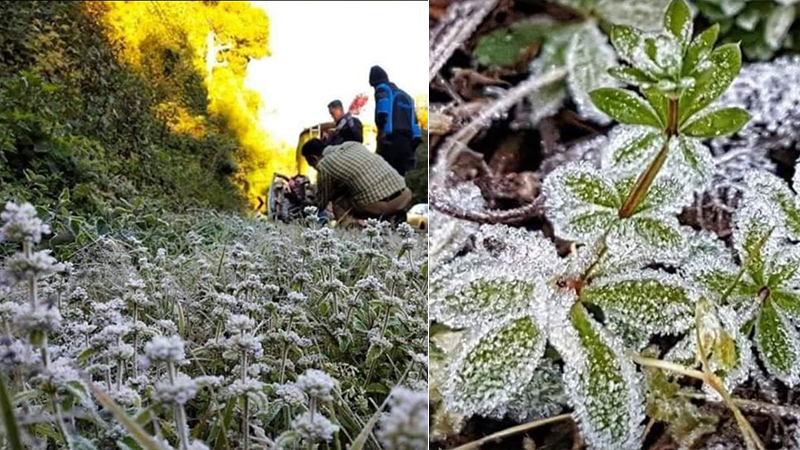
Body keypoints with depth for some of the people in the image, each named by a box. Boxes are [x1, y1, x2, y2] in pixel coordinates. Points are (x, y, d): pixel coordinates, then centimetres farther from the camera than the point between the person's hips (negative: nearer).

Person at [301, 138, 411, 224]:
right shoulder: (353, 144, 20)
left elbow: (322, 203, 14)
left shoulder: (324, 166, 3)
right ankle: (392, 217, 13)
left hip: (377, 205, -5)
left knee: (338, 202, 18)